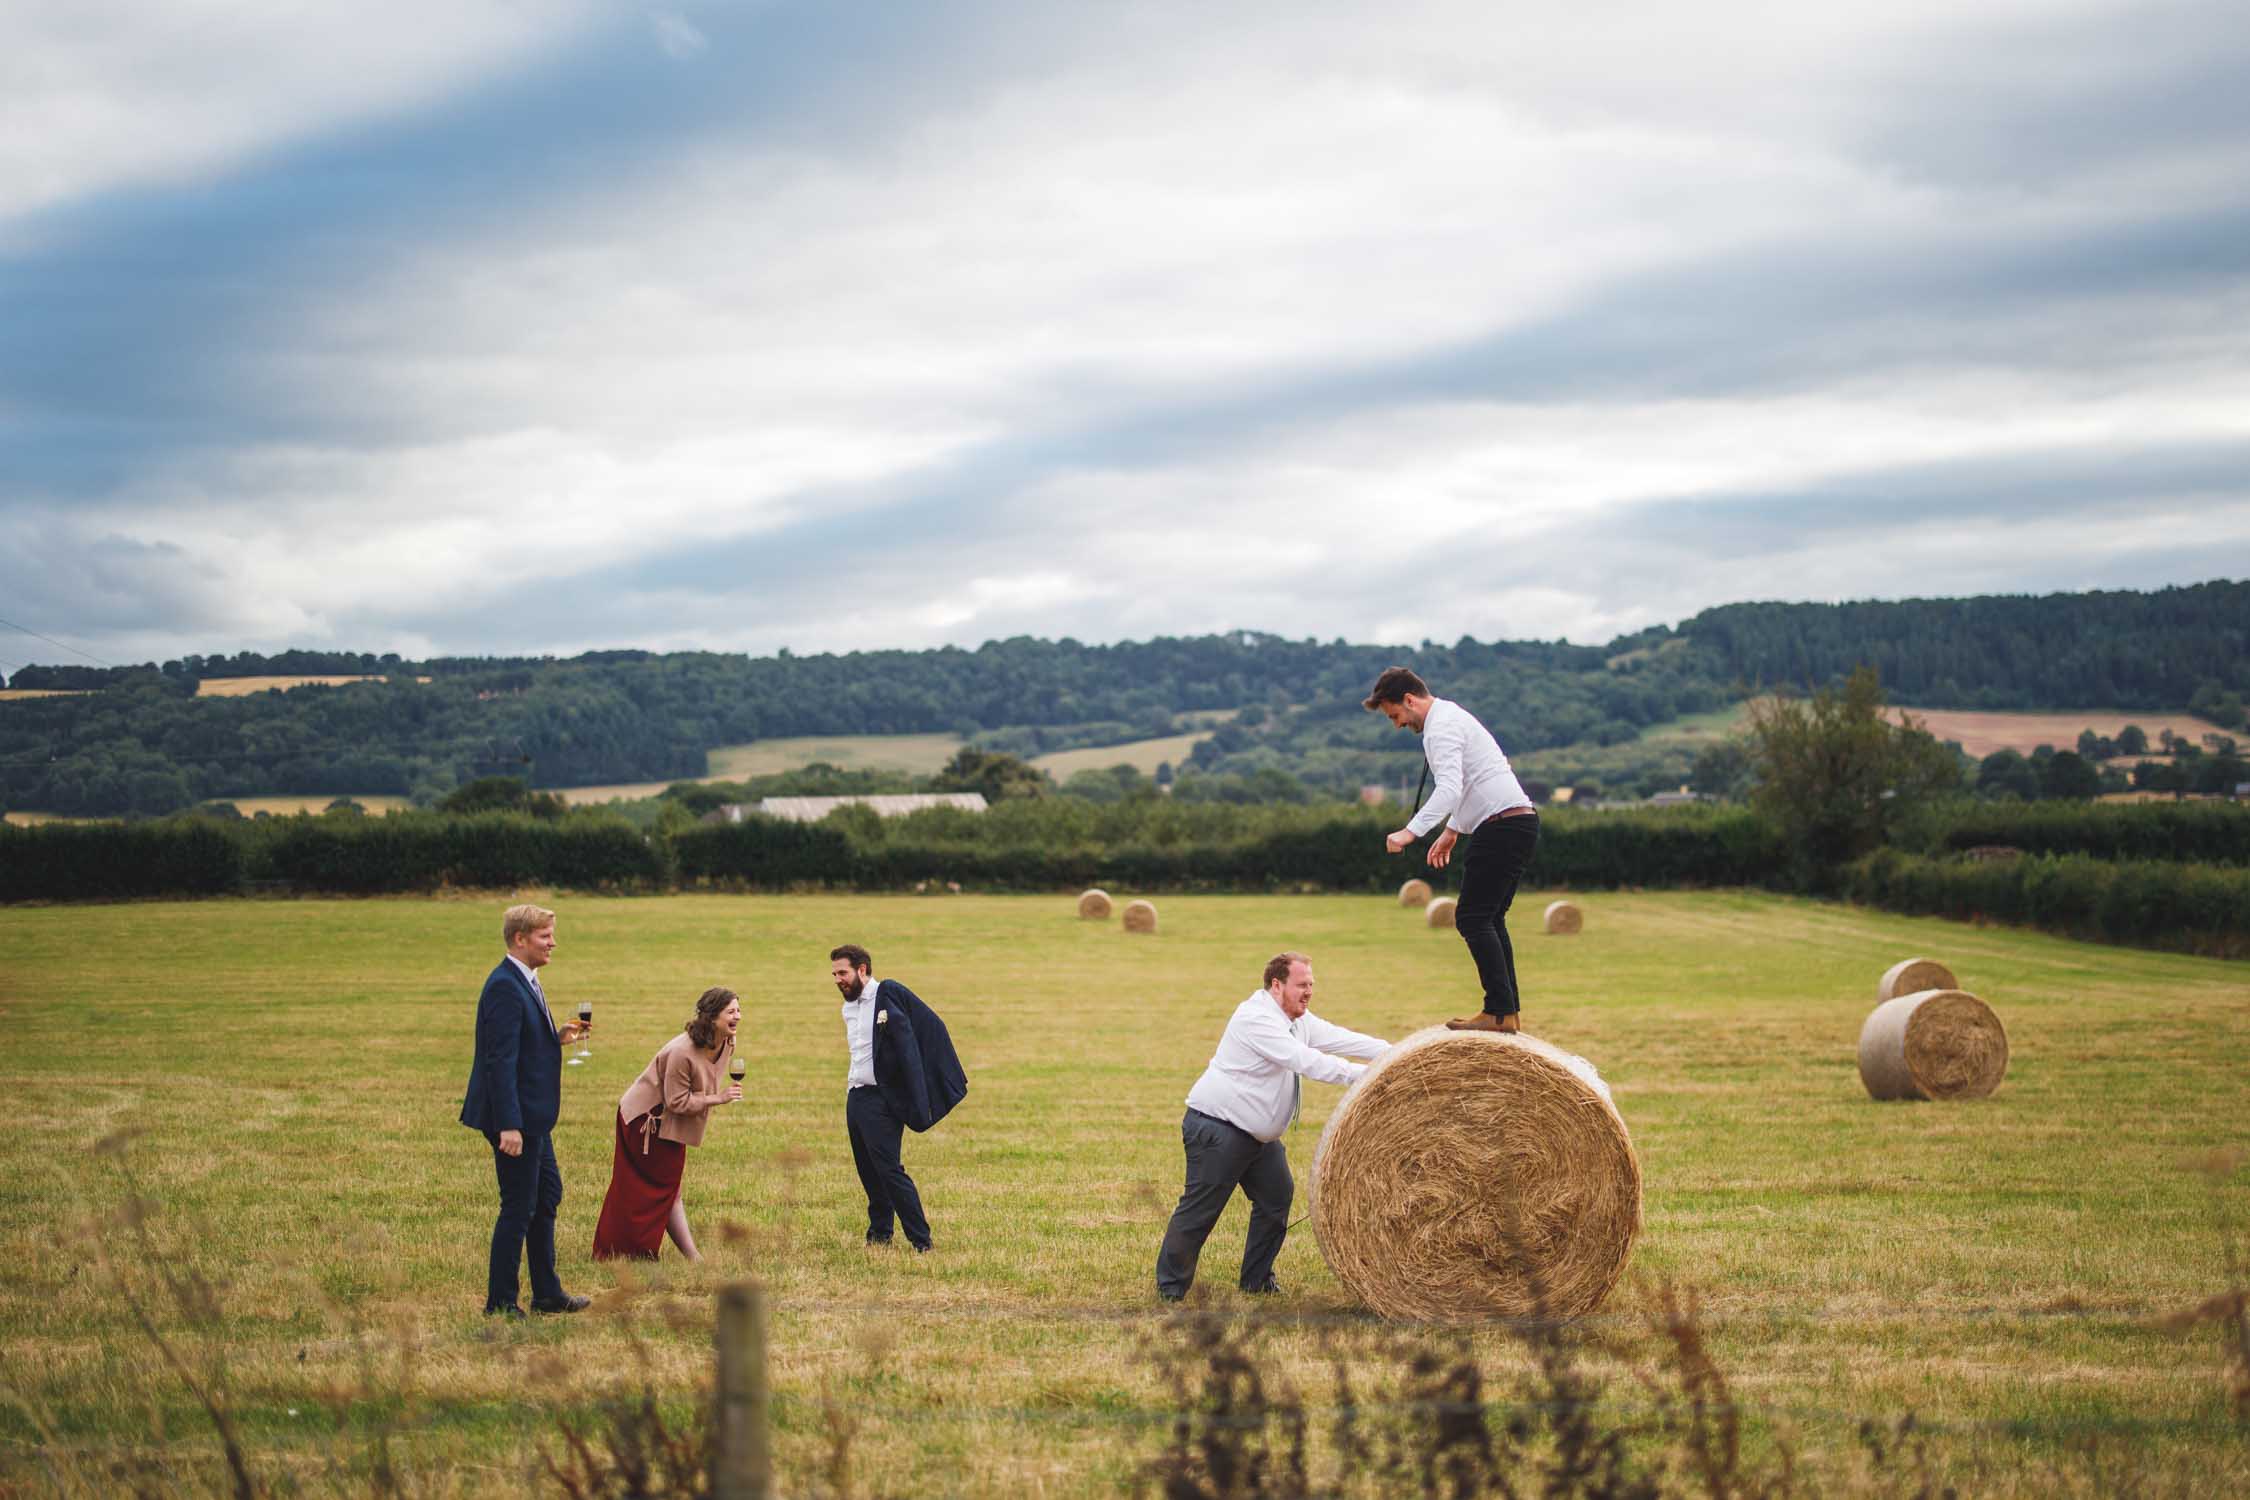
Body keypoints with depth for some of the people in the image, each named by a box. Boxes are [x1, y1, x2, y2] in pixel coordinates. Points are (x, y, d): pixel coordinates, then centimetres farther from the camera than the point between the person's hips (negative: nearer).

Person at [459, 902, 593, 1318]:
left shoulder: (524, 983, 12)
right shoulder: (505, 987, -20)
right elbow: (501, 1060, -25)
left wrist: (557, 1037, 4)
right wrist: (509, 1125, -27)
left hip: (532, 1117, 11)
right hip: (515, 1117, -11)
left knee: (548, 1195, 18)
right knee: (519, 1207, -3)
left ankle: (547, 1294, 28)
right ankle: (500, 1302, 7)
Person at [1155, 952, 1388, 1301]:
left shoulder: (1299, 1020, 9)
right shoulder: (1257, 1020, -22)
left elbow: (1339, 1039, 4)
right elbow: (1304, 1061, -29)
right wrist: (1362, 1075, -30)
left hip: (1259, 1134, 10)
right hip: (1217, 1126, -10)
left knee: (1277, 1195, 8)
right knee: (1201, 1206, -7)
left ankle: (1257, 1279, 19)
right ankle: (1171, 1286, 2)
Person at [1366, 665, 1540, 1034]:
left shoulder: (1441, 727, -13)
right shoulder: (1451, 715, 20)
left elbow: (1450, 789, -27)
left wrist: (1411, 832, -33)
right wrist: (1452, 829, 35)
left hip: (1502, 825, -11)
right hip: (1520, 822, 11)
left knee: (1472, 917, -11)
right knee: (1489, 918, 14)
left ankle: (1500, 1011, -16)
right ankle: (1509, 1010, 14)